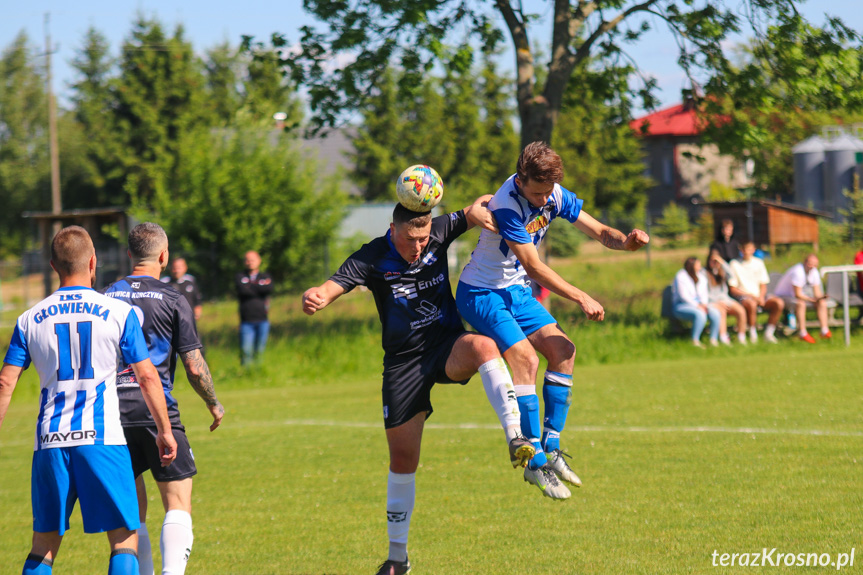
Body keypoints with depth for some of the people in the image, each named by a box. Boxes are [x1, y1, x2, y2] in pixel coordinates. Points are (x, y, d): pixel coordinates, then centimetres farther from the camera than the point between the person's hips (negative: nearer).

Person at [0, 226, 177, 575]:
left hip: (50, 442, 3)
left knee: (44, 544, 11)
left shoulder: (30, 320, 7)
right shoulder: (119, 313, 0)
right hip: (102, 438, -3)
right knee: (124, 539, 1)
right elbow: (147, 377, 1)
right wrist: (164, 430, 11)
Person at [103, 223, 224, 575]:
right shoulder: (172, 300, -2)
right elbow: (194, 367, -4)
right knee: (178, 507, -3)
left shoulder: (106, 298, 8)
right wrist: (214, 405, 13)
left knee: (132, 512, 13)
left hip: (113, 411, 4)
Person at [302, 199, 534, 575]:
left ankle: (516, 438, -43)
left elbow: (475, 212, 8)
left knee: (483, 346, -37)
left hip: (448, 347, 1)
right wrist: (317, 297, -48)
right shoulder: (372, 259, -12)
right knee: (403, 460, 4)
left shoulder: (439, 233, -4)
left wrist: (478, 212, -18)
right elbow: (335, 285, -24)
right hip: (403, 362, 0)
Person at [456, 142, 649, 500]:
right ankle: (536, 462, -19)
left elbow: (600, 232, -2)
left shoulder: (556, 196, -6)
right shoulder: (507, 206, -29)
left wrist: (625, 241, -26)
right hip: (481, 293, -8)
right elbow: (534, 267, -29)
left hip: (516, 292, 8)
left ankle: (551, 447, 3)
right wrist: (581, 298, -30)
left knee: (562, 350, -4)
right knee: (525, 358, -22)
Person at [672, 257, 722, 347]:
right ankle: (695, 341, -31)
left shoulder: (701, 277, 14)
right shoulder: (681, 277, -9)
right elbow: (683, 296, -15)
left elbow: (704, 294, 12)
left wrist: (704, 304, -9)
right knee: (700, 314, -37)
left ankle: (714, 340, -18)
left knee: (715, 312, -22)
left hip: (698, 305, 7)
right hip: (682, 306, -7)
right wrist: (697, 306, -20)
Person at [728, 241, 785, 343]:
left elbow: (763, 285, 14)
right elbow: (732, 289, -4)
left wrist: (761, 296, -8)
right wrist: (751, 296, -12)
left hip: (758, 296, 5)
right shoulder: (734, 264, 0)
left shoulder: (759, 263, 13)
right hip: (742, 296, -5)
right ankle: (753, 334, -25)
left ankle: (768, 333, -14)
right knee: (752, 304, -40)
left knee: (779, 303, -21)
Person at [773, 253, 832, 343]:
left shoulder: (814, 272, -3)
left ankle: (824, 331, -16)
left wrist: (820, 297, -24)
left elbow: (817, 292, -1)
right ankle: (803, 333, -36)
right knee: (801, 303, -38)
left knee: (822, 302, -9)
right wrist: (812, 299, -27)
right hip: (785, 295, -8)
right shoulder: (798, 272, -29)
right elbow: (798, 294, -29)